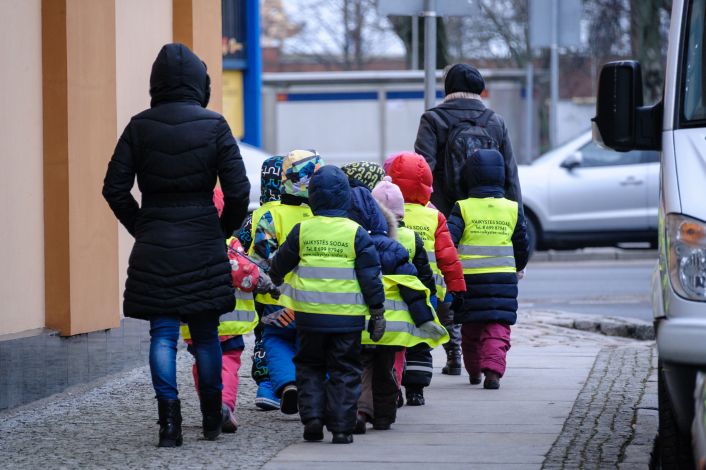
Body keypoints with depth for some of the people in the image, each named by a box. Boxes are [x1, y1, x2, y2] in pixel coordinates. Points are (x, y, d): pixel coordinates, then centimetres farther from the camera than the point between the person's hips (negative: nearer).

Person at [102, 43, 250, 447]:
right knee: (206, 332, 10)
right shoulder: (214, 126, -5)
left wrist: (140, 227, 10)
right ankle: (212, 420, 19)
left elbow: (115, 189, -1)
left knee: (163, 334, 3)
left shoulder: (140, 127, -1)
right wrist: (225, 229, 9)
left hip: (155, 246, 1)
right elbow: (238, 190, -7)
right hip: (203, 245, -1)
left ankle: (170, 423, -6)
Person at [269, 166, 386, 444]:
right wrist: (377, 313, 4)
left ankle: (312, 418, 3)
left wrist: (275, 278, 38)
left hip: (310, 315, 1)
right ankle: (341, 428, 2)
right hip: (347, 317, -1)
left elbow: (281, 262, 15)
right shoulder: (356, 233, -5)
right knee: (344, 371, 7)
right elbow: (371, 277, -4)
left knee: (310, 367, 16)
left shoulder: (302, 231, -1)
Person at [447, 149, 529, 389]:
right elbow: (522, 246, 12)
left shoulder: (462, 208, -4)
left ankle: (474, 371, 27)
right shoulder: (512, 209, 3)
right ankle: (493, 370, -19)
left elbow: (448, 241, -11)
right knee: (498, 328, 0)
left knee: (470, 327, 16)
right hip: (503, 279, 0)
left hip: (470, 279, 0)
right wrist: (518, 268, 30)